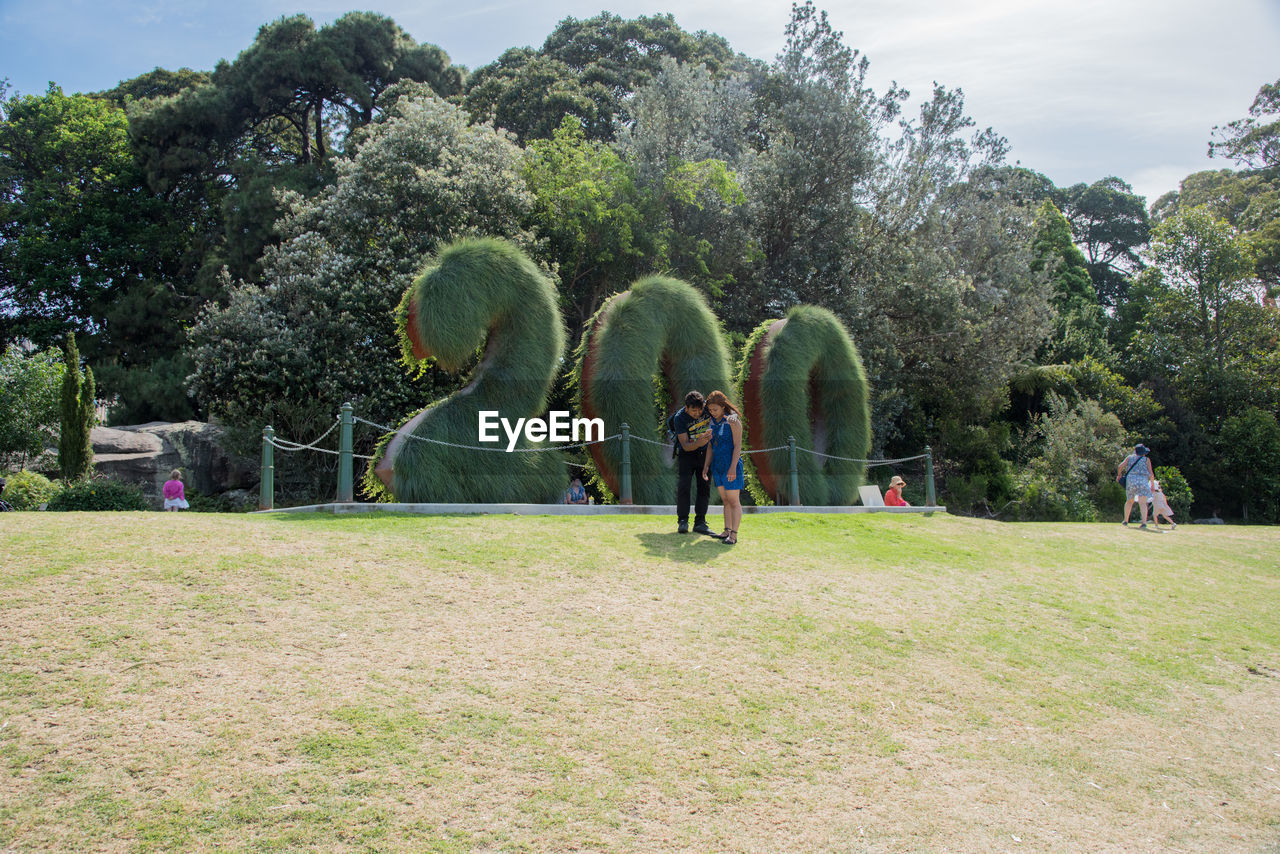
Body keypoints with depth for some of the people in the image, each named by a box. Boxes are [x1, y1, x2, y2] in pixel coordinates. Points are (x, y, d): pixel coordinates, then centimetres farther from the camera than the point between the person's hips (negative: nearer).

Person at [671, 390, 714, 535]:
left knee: (704, 487, 2)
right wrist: (700, 442, -43)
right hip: (686, 454, -3)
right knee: (683, 486, -12)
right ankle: (682, 521, -4)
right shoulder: (679, 418, -23)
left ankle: (700, 523, 7)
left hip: (704, 454, 3)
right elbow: (686, 446, -24)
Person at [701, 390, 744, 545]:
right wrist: (706, 466, 10)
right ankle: (727, 531, 13)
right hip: (718, 465, 7)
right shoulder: (714, 421, 10)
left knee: (733, 501, -5)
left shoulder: (733, 420, -11)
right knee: (725, 501, 10)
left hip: (731, 465, -7)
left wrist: (733, 468, -21)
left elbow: (738, 445, -14)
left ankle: (734, 535, -5)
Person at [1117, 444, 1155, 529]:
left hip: (1131, 480, 2)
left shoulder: (1130, 457, 14)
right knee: (1142, 503, -9)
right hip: (1143, 481, -2)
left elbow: (1120, 466, 3)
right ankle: (1144, 522, -23)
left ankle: (1125, 521, 22)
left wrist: (1119, 475, 21)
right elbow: (1151, 474, 4)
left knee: (1129, 501, 19)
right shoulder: (1146, 459, 9)